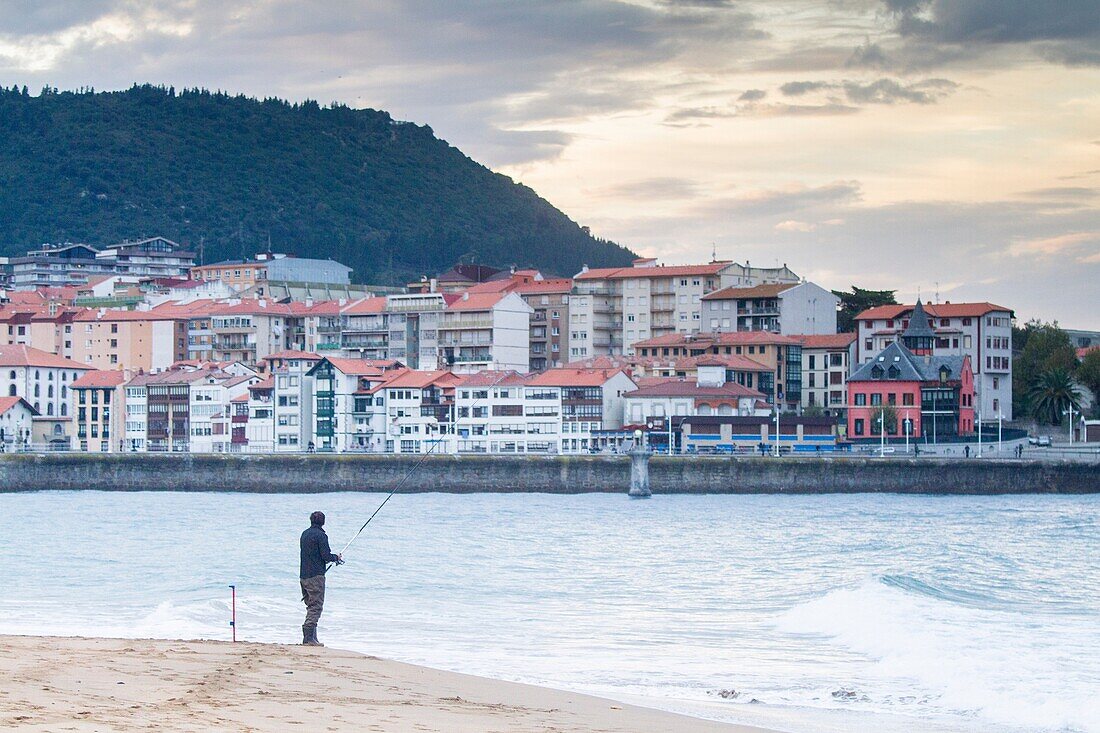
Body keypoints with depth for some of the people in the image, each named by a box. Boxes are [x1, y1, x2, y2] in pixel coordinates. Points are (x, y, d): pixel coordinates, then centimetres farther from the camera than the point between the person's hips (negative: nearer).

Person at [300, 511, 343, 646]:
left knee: (311, 605, 14)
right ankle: (309, 638, -15)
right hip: (316, 576, -8)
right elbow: (326, 556, -16)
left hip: (303, 575, 8)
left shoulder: (305, 534, 15)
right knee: (316, 606, -7)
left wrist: (332, 558, 24)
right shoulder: (320, 535, -11)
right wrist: (336, 558, 5)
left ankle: (310, 637, 13)